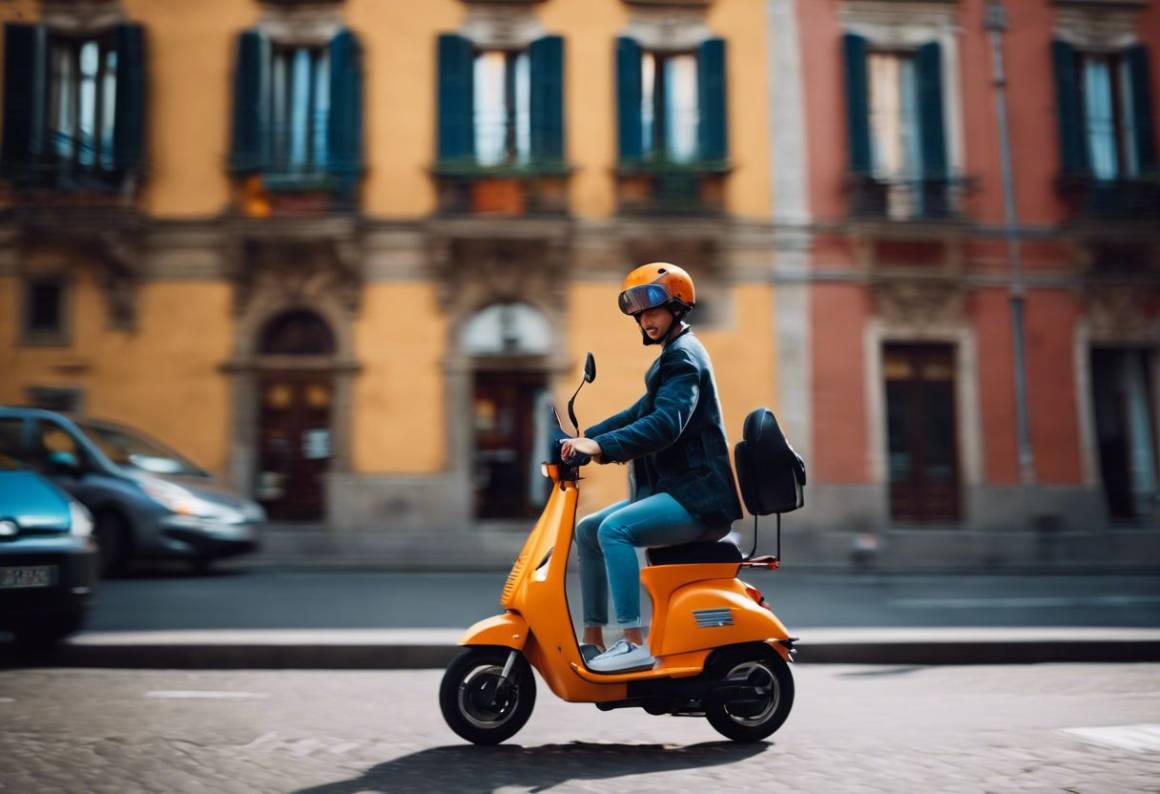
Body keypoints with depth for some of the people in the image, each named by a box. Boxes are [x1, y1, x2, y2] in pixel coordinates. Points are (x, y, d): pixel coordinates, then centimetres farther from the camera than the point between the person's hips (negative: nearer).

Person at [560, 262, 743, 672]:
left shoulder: (683, 356, -11)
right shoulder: (673, 355, 21)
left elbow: (666, 423, -27)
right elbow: (640, 413, 25)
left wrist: (601, 445, -35)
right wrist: (585, 437, 14)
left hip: (697, 494, -11)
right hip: (673, 489, 11)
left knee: (614, 529, -28)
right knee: (587, 530, 8)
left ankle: (634, 644, -25)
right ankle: (593, 637, 10)